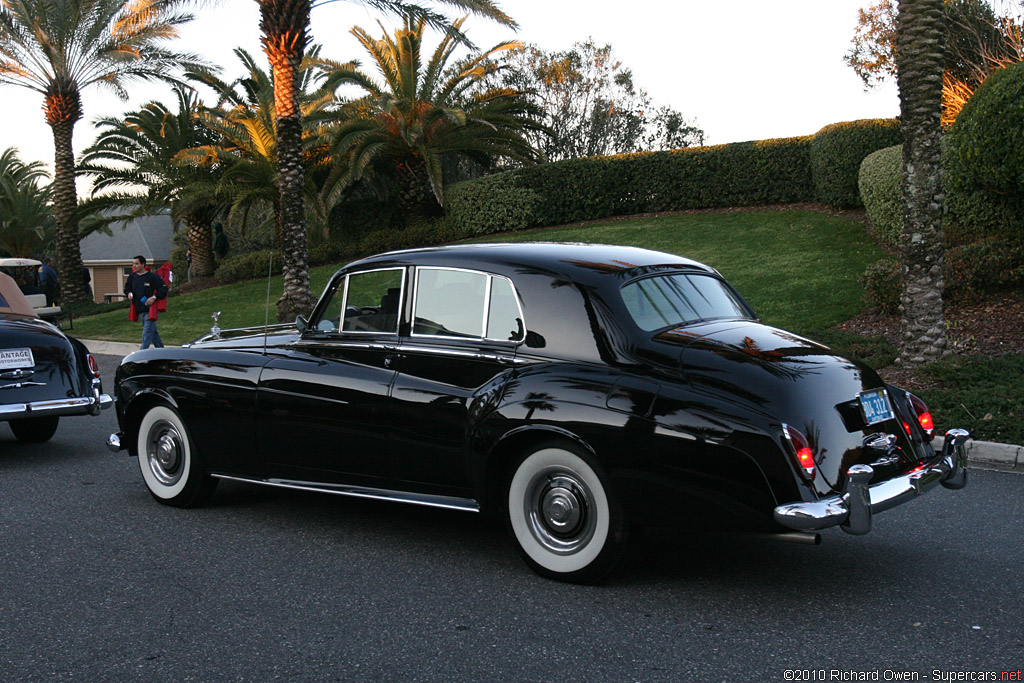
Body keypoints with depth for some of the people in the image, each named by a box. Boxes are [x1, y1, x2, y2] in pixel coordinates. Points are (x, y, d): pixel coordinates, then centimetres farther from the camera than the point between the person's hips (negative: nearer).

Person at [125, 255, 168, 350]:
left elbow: (164, 289, -9)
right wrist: (129, 293, 1)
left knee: (147, 333, -8)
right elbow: (127, 288, 23)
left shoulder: (152, 276, -9)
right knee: (153, 332, 16)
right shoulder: (132, 277, 9)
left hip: (150, 309, -7)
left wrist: (154, 297, -19)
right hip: (139, 310, 7)